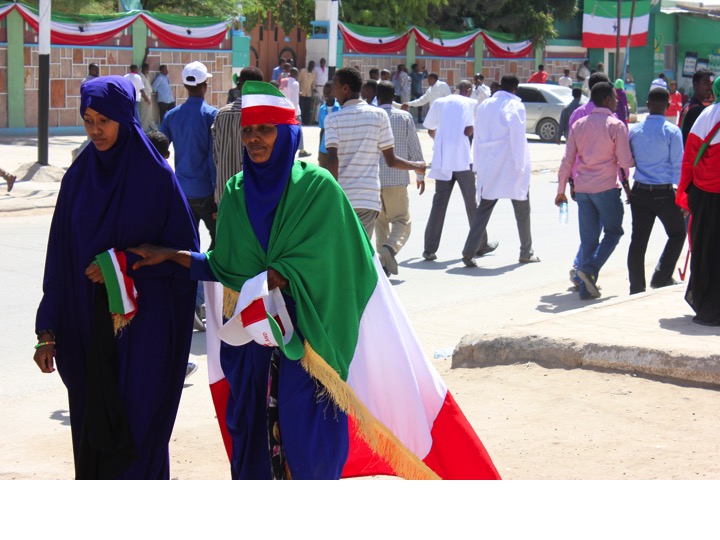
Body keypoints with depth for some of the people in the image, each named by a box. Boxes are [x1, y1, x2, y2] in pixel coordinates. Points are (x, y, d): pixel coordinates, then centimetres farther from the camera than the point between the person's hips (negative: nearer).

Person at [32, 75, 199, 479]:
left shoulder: (156, 176, -6)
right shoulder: (79, 177, 5)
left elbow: (184, 249, -4)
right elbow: (60, 257, 6)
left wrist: (124, 265, -14)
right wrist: (48, 331, 3)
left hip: (144, 325, -4)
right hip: (90, 323, 4)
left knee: (137, 426, -3)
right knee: (92, 426, 6)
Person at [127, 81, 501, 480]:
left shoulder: (316, 186, -7)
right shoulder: (237, 192, 8)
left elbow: (313, 261, -14)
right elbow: (225, 266, 8)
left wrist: (270, 279, -23)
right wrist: (172, 255, -1)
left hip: (304, 334, -4)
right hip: (251, 334, 5)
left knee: (304, 437, -4)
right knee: (254, 430, 8)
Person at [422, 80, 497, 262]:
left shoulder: (439, 102, 11)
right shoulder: (470, 103, -1)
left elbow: (430, 130, 17)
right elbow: (468, 130, -12)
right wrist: (474, 130, 10)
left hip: (442, 159, 3)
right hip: (462, 158, -3)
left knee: (439, 203, 3)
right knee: (472, 202, 9)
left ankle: (430, 249, -4)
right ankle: (481, 244, 20)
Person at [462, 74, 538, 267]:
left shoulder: (484, 105, 8)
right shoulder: (515, 106, -9)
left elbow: (476, 137, 11)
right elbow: (517, 138, -13)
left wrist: (477, 165, 15)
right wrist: (520, 166, -9)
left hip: (488, 168, 4)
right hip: (510, 166, -4)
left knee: (484, 208, 5)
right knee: (522, 210, 11)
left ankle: (469, 251, -10)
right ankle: (526, 253, 20)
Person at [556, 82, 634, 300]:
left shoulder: (578, 125, 8)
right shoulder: (616, 125, -7)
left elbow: (567, 160, 8)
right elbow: (625, 162, -9)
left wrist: (561, 190, 15)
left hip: (582, 189, 5)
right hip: (606, 187, -5)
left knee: (588, 238, 10)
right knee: (613, 232, 11)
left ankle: (586, 286, 9)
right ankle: (589, 268, -8)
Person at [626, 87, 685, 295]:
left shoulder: (634, 130, 2)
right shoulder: (672, 131, -10)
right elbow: (678, 165, -9)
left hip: (639, 192, 4)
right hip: (665, 193, -4)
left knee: (638, 240, 8)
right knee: (677, 234, 16)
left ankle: (636, 288, 10)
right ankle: (661, 277, 5)